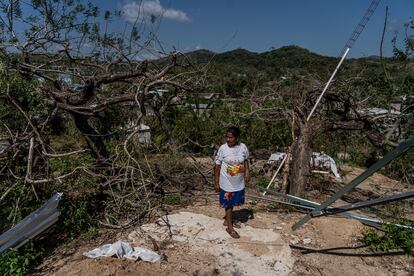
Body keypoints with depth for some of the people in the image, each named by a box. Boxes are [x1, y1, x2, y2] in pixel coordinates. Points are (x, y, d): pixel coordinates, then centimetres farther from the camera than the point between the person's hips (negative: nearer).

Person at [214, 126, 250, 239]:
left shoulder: (243, 147, -8)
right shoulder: (223, 148, -16)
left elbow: (246, 160, 10)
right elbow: (217, 165, -9)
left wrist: (247, 171, -3)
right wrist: (216, 182, -8)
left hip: (239, 182, 4)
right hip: (227, 183, -3)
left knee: (232, 203, 19)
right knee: (228, 204, 7)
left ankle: (227, 220, 41)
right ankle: (230, 227, 22)